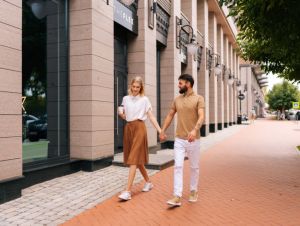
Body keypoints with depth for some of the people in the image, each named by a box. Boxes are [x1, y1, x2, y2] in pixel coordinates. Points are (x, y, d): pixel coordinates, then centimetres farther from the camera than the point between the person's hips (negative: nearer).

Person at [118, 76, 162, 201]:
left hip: (139, 128, -5)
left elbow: (151, 116, -2)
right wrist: (121, 113, -5)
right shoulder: (125, 99, 12)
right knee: (137, 159, 13)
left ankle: (128, 191, -14)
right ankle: (148, 182, 33)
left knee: (134, 159, -11)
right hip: (128, 128, 5)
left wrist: (160, 130, -11)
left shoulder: (144, 99, 1)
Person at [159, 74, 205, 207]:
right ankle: (177, 197, -6)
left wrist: (195, 130, -35)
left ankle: (193, 191, 29)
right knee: (178, 166, -5)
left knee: (194, 167, 11)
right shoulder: (177, 99, 9)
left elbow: (201, 117, -18)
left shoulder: (198, 99, -6)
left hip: (193, 140, -3)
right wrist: (162, 131, 12)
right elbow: (170, 115, 17)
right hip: (179, 139, 3)